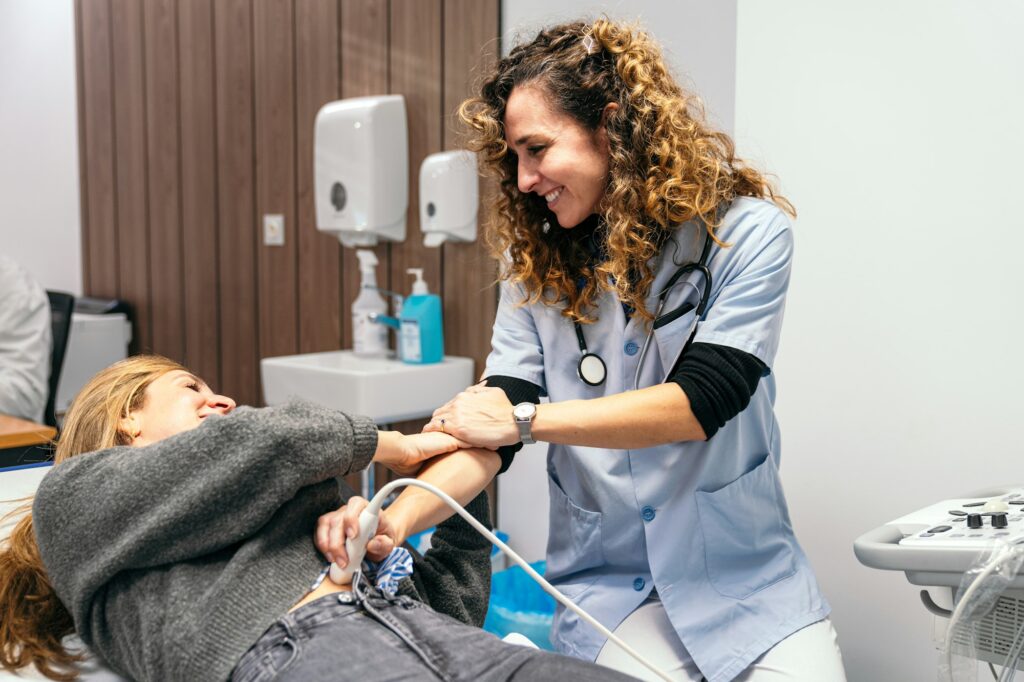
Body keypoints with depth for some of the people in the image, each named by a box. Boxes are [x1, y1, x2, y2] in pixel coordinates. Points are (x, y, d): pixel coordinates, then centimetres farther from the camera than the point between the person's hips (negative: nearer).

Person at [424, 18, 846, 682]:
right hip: (610, 582, 1)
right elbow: (489, 425, -5)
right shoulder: (537, 262, 2)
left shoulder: (748, 232, -8)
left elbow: (700, 402, -19)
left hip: (747, 571, -1)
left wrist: (525, 419, -23)